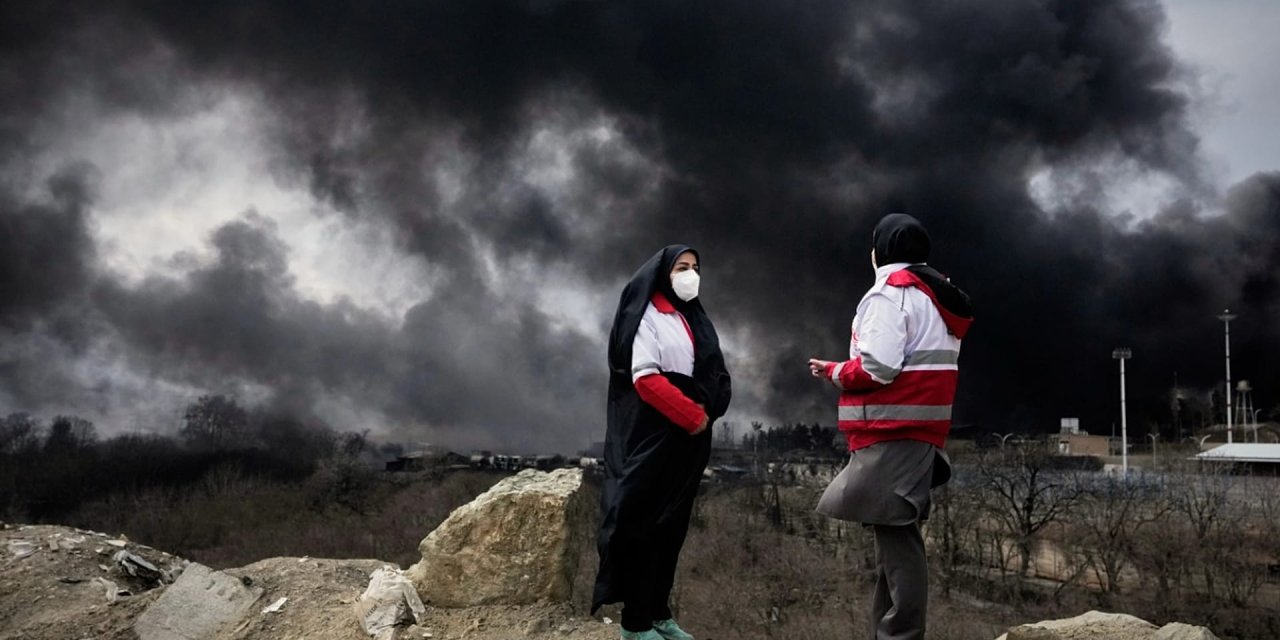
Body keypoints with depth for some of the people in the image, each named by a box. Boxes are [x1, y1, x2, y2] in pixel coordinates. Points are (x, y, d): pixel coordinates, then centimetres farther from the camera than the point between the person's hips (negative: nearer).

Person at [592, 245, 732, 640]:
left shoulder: (695, 319, 17)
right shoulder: (647, 316, -6)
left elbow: (716, 375, 14)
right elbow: (645, 378, -16)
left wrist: (706, 411, -5)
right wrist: (691, 416, -16)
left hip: (689, 439, 8)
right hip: (653, 437, -8)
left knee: (673, 526, 10)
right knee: (645, 526, -5)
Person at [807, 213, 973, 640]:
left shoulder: (891, 291, -9)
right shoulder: (936, 296, 21)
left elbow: (877, 367, -19)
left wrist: (835, 373, -1)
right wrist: (846, 372, 14)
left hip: (892, 435, -10)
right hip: (916, 431, 10)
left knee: (895, 539, -11)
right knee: (895, 537, 12)